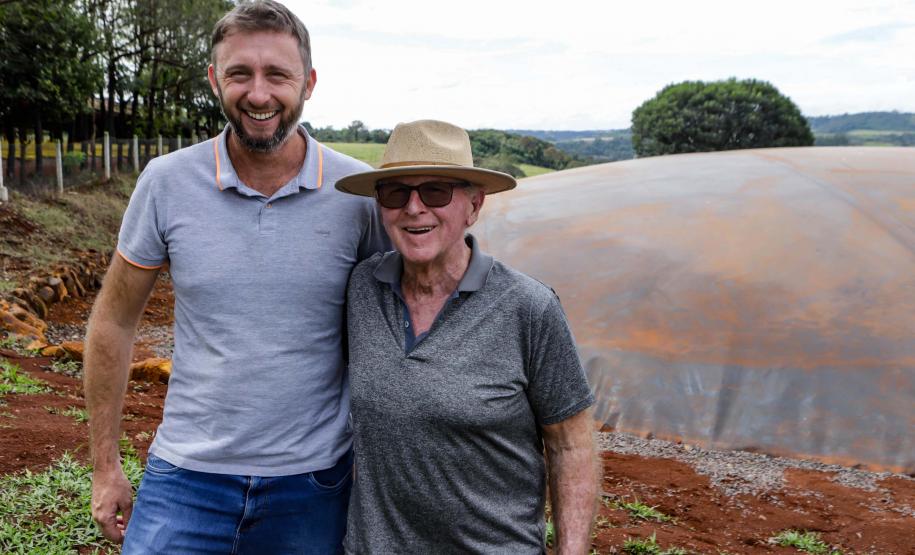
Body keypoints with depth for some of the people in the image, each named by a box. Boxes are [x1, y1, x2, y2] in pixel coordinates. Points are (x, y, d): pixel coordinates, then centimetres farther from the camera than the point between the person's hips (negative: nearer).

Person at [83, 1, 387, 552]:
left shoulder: (360, 192, -8)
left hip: (314, 484, 0)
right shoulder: (167, 182, -6)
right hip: (188, 475, 0)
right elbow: (114, 321, 4)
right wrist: (105, 465, 6)